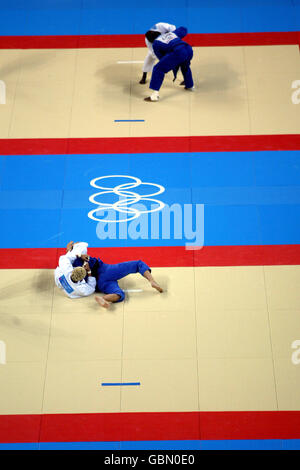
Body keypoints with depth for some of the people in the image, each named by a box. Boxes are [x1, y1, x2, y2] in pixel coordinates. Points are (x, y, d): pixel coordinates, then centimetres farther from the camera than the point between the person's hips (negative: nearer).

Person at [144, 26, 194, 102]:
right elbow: (184, 29, 46)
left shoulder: (155, 44, 17)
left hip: (178, 52, -6)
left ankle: (155, 95, -8)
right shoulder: (171, 33, 32)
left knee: (158, 69, 0)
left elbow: (162, 58, 22)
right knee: (185, 66, 39)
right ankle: (190, 86, 54)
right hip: (189, 49, 6)